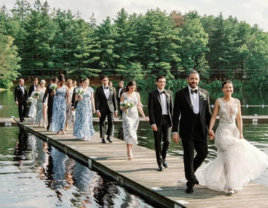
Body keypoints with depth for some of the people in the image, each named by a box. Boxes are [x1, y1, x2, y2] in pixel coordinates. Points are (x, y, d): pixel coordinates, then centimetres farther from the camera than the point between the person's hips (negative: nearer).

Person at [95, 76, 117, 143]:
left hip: (110, 108, 1)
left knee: (111, 122, -9)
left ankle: (109, 136, 10)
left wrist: (115, 110, 8)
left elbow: (114, 100, 12)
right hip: (102, 109, -1)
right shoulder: (98, 89, 2)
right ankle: (102, 138, 10)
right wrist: (97, 110, -10)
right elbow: (96, 100, -2)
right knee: (102, 123, 1)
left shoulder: (112, 89, 10)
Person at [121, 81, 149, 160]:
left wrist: (144, 116, 11)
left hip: (135, 116, 4)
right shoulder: (124, 95, 0)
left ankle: (130, 152, 17)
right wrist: (125, 107, -21)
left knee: (133, 133, 6)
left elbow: (139, 106, 14)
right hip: (127, 116, -4)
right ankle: (129, 153, -19)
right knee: (129, 133, -16)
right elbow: (121, 107, 1)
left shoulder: (137, 94, 9)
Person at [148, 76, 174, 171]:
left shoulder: (169, 93, 9)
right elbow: (150, 109, -6)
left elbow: (171, 108, 12)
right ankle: (159, 163, 13)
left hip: (167, 120, 3)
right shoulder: (152, 94, -3)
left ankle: (163, 157, 23)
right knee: (158, 142, 3)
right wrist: (152, 123, -13)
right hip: (157, 120, -3)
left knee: (167, 141, -4)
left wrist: (172, 121, 7)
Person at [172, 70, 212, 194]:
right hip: (187, 130, -3)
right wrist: (174, 131, -9)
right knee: (188, 156, 0)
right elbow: (176, 114, -3)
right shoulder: (180, 94, -1)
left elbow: (208, 113, 11)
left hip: (201, 129, 3)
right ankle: (190, 181, 11)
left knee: (203, 153, 6)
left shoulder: (205, 93, 8)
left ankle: (190, 172, 32)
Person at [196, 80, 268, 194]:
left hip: (234, 131, 4)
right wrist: (210, 129, -20)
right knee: (230, 157, -13)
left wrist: (240, 133, -1)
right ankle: (230, 185, -7)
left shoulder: (237, 102, 7)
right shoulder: (219, 101, -2)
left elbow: (239, 119, 6)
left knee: (224, 158, 8)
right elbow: (214, 117, -7)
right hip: (223, 131, -4)